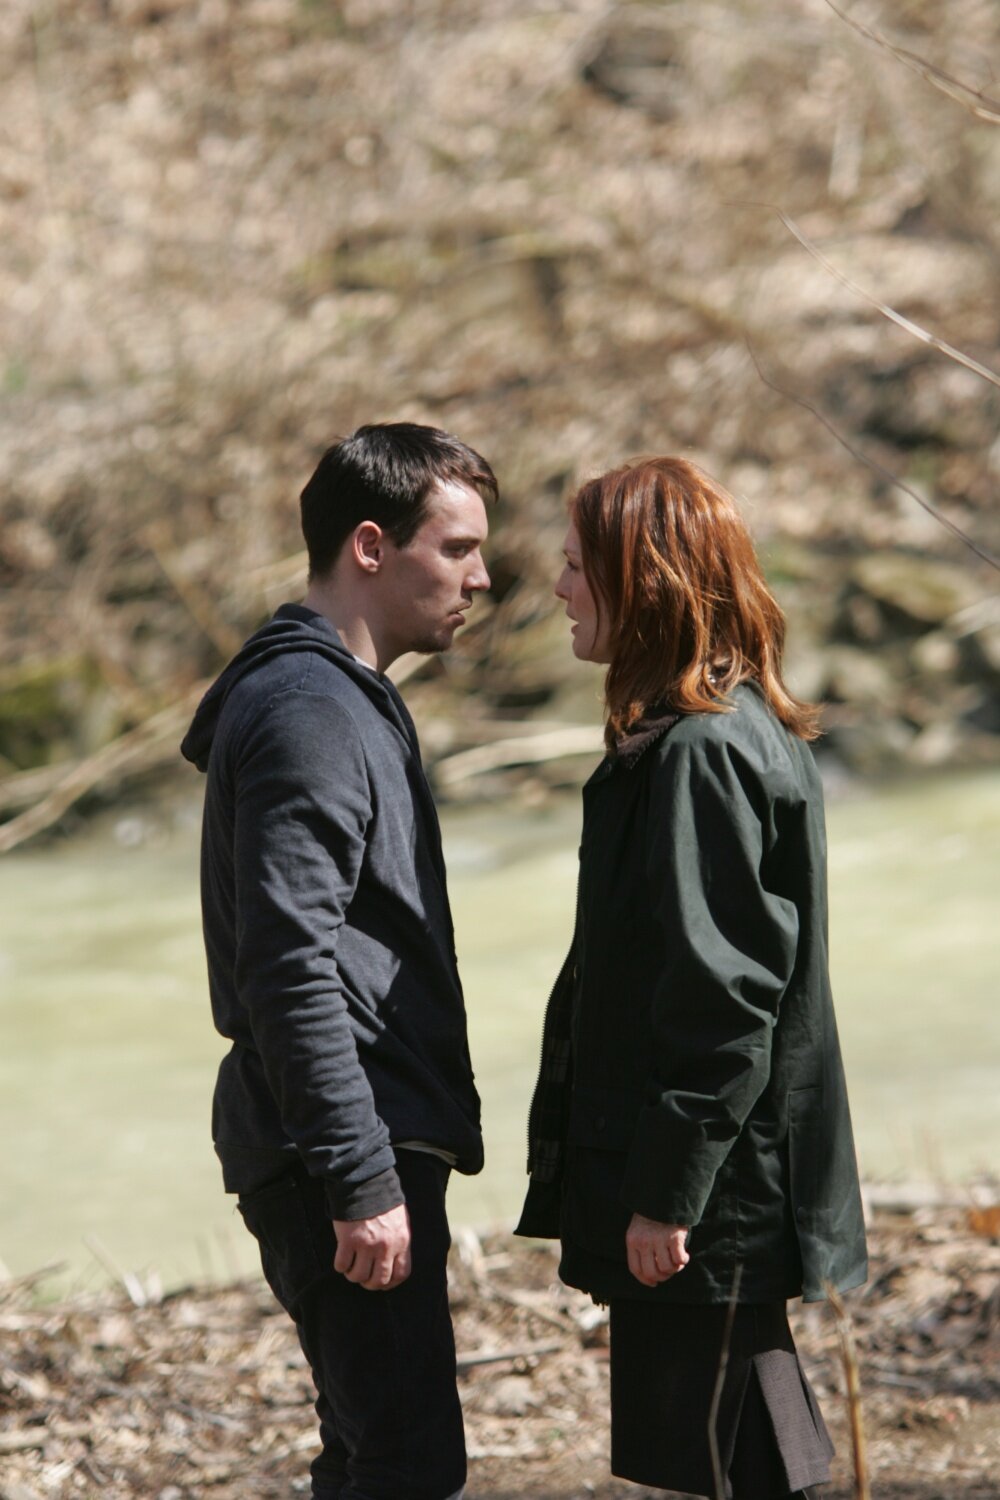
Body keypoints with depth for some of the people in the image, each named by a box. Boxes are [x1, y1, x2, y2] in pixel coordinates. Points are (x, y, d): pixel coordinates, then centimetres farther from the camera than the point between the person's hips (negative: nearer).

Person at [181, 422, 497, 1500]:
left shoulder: (344, 700, 19)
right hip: (349, 1149, -11)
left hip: (373, 1144, 11)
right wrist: (362, 1180, -23)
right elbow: (291, 971, -22)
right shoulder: (306, 712, -15)